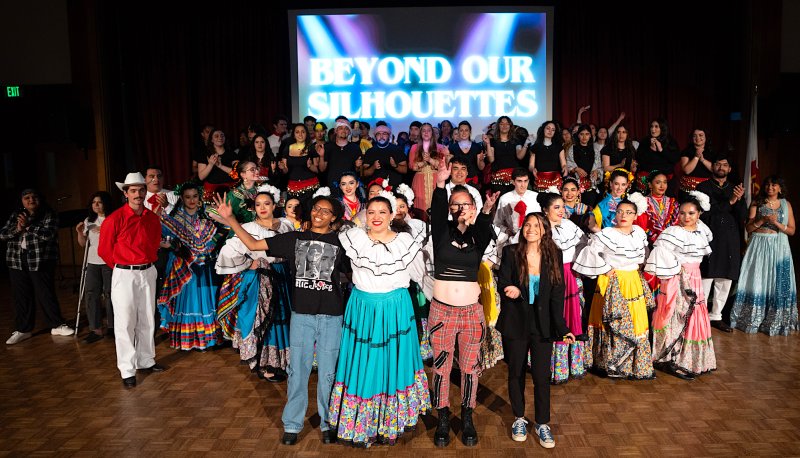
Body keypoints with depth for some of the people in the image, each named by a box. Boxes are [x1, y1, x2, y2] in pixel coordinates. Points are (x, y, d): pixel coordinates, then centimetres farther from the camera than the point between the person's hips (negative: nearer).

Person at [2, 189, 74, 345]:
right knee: (21, 296, 9)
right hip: (17, 262, 5)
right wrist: (17, 229, -12)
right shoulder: (16, 215, 12)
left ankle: (57, 325, 11)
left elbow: (48, 234, -17)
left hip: (40, 262, -4)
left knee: (46, 294, -2)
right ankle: (23, 329, 19)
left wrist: (28, 225, -17)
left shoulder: (49, 215, -3)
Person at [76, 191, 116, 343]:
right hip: (93, 262, 5)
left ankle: (113, 326, 14)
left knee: (110, 294, 0)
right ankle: (96, 329, 5)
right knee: (91, 294, 0)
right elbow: (83, 243, 16)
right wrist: (79, 232, 0)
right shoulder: (89, 221, 14)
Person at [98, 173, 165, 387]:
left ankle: (146, 360, 27)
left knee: (147, 319, 13)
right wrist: (121, 266, 6)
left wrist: (149, 261, 13)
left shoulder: (153, 218, 4)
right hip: (124, 274, -5)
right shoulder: (115, 219, -11)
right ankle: (128, 371, 6)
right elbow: (104, 249, -3)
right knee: (125, 322, -1)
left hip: (148, 272, 5)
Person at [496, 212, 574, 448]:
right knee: (516, 372, 14)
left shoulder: (554, 255, -3)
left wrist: (562, 328, -10)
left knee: (542, 375, 4)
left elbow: (557, 294, -3)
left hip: (542, 324, 1)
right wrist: (513, 291, -31)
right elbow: (503, 284, -7)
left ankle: (542, 424, 25)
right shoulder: (511, 252, -6)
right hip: (515, 322, 0)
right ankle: (519, 418, 34)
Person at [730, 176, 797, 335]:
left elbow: (791, 230, 5)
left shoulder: (786, 205, 8)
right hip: (758, 246, -1)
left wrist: (776, 223, -10)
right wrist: (762, 220, -13)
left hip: (779, 248, 1)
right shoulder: (757, 203, 5)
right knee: (757, 282, -1)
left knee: (777, 284, 1)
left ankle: (776, 321, 11)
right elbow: (749, 228, 2)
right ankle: (753, 319, 6)